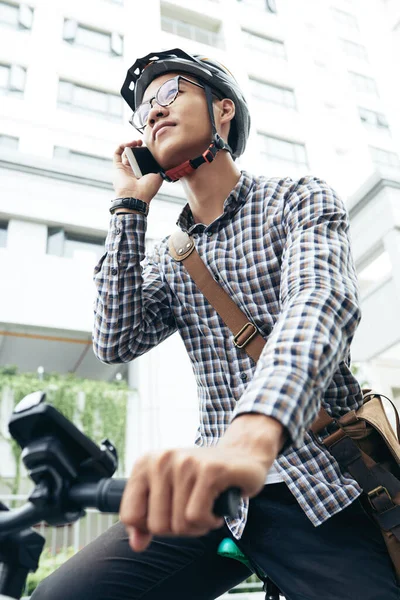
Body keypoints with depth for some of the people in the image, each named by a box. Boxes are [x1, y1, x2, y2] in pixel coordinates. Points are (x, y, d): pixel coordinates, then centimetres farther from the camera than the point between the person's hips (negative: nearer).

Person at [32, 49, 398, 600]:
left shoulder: (300, 200, 0)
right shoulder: (167, 259, 15)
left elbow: (320, 304, -20)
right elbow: (116, 343, 0)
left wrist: (256, 432, -40)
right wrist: (129, 208, 3)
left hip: (317, 487, -3)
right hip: (218, 491, 4)